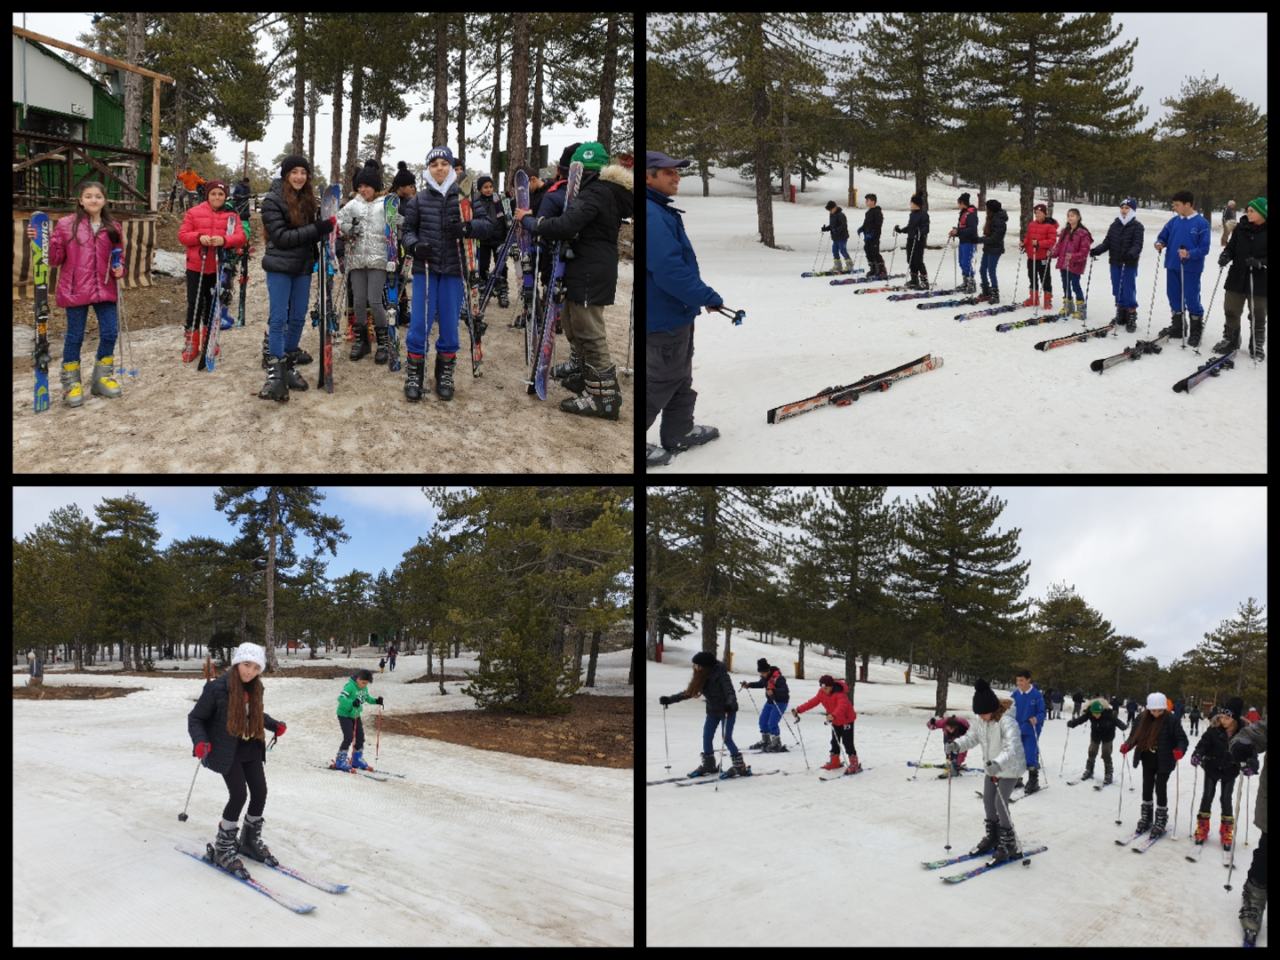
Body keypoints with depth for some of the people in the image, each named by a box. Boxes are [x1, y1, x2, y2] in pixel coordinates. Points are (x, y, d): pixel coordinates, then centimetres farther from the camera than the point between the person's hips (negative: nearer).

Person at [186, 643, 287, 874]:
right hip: (226, 750, -6)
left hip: (251, 748, 6)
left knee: (260, 792, 5)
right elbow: (195, 718, -12)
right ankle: (224, 848, 0)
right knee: (239, 794, -15)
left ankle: (251, 840, 27)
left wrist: (274, 725, 8)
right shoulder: (217, 688, -19)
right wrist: (200, 741, -27)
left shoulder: (255, 688, 1)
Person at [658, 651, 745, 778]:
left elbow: (730, 692, -29)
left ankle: (740, 766, -4)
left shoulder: (720, 674, -23)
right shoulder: (701, 677, -2)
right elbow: (689, 692, 6)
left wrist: (730, 704, -50)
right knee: (706, 737, 6)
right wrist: (670, 699, 4)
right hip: (713, 711, 7)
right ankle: (708, 764, 21)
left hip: (727, 710, -7)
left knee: (726, 738, -12)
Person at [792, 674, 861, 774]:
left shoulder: (839, 693, -31)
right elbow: (812, 702, -5)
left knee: (847, 742, -11)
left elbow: (842, 706, -48)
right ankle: (834, 762, 30)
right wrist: (798, 710, -14)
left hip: (847, 719, -8)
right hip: (835, 721, 8)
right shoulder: (822, 693, -8)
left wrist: (833, 715, -67)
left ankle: (854, 764, -5)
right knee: (834, 742, 16)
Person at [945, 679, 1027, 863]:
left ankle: (1009, 844, 3)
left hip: (1009, 768, -8)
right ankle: (992, 837, 32)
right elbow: (972, 737, 1)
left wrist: (998, 763, -55)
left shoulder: (1007, 721, -30)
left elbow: (1012, 747, -39)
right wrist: (957, 744, -20)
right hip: (991, 766, 8)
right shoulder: (981, 720, -5)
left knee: (1000, 804, -11)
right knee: (988, 801, 14)